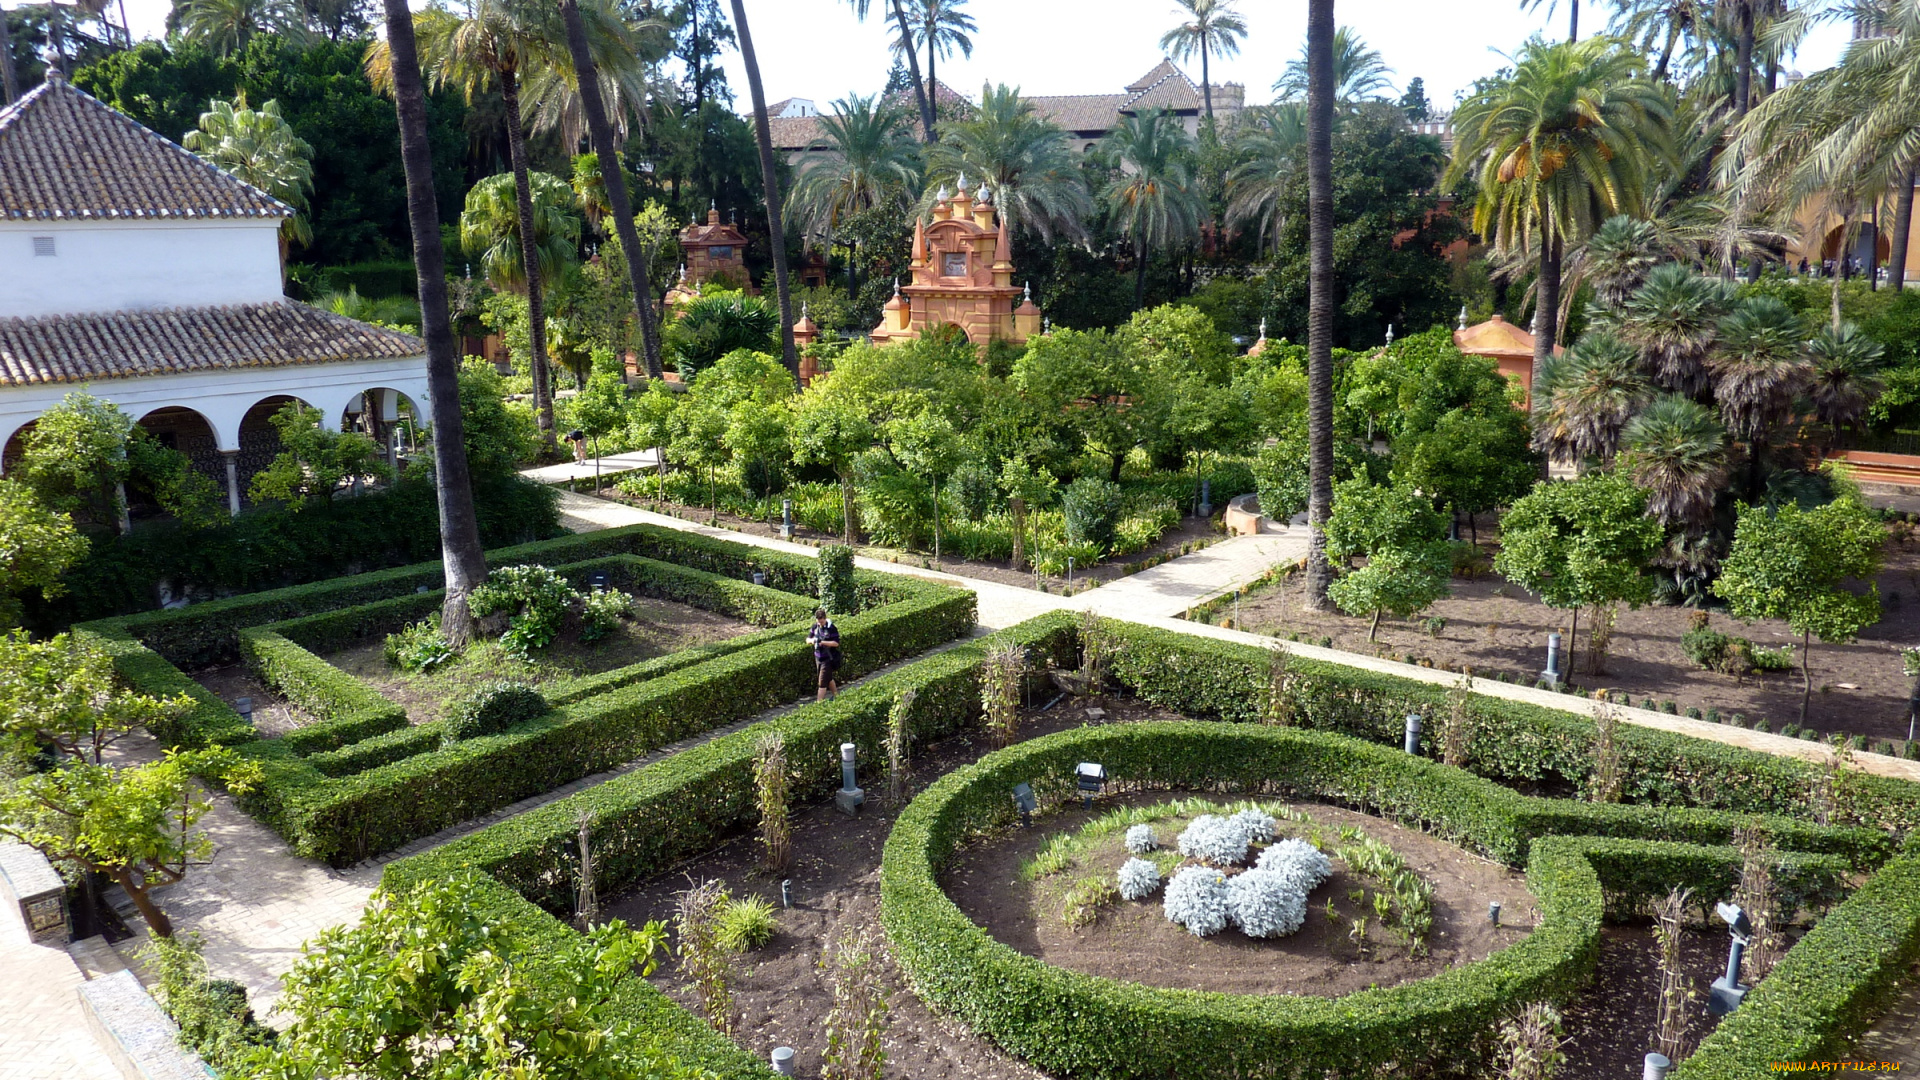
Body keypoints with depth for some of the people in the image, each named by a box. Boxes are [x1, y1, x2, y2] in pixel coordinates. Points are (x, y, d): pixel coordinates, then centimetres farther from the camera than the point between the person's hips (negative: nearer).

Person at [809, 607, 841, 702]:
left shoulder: (831, 628, -15)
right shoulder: (815, 626, 3)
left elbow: (836, 643, -17)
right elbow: (808, 639, 8)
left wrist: (823, 642, -28)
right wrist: (812, 640, -16)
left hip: (828, 659, -7)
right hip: (818, 657, 7)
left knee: (823, 681, -7)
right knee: (829, 679, 21)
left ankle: (819, 702, -4)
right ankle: (836, 696, 39)